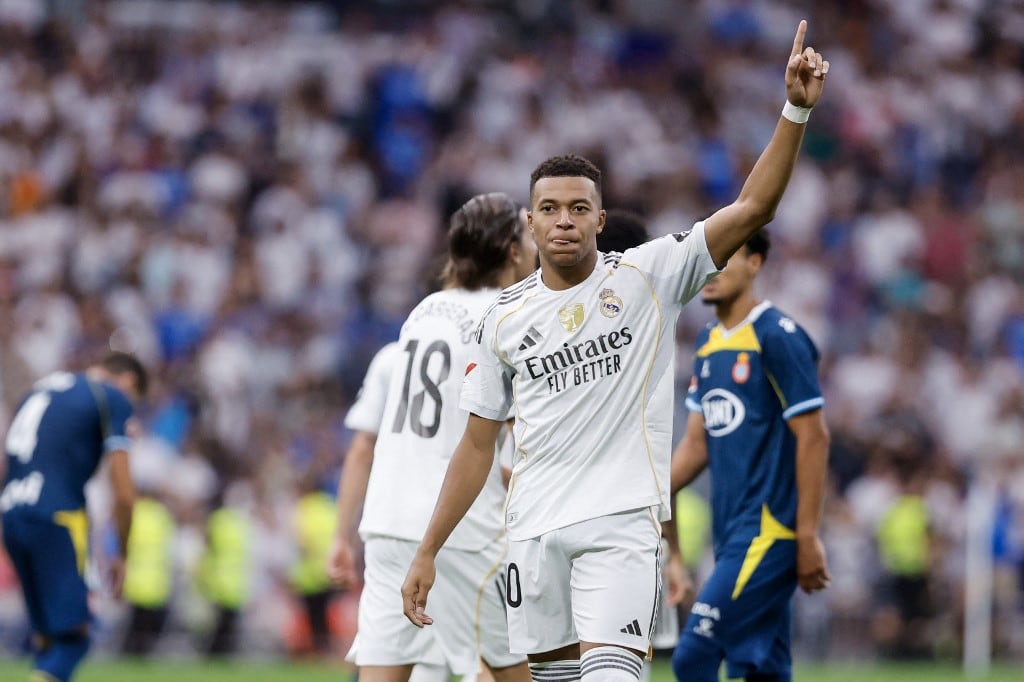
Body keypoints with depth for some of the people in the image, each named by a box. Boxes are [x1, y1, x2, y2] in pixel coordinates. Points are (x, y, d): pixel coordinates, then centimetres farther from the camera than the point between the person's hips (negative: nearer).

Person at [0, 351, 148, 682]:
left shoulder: (42, 387, 24)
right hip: (56, 519, -7)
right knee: (73, 637, -6)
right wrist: (120, 554, 10)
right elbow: (123, 493, -1)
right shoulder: (113, 399, 2)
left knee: (46, 638, 12)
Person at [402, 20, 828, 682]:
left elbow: (753, 207, -6)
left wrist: (796, 110, -17)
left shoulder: (648, 276, 2)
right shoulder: (506, 318, 10)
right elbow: (478, 444, 15)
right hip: (534, 528, 4)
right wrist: (427, 553, 13)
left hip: (623, 521, -4)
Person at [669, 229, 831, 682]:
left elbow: (813, 437, -12)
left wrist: (808, 537, -15)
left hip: (768, 531, -8)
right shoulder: (709, 343, 14)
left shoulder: (778, 338, -10)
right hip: (731, 533, 8)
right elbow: (698, 443, 17)